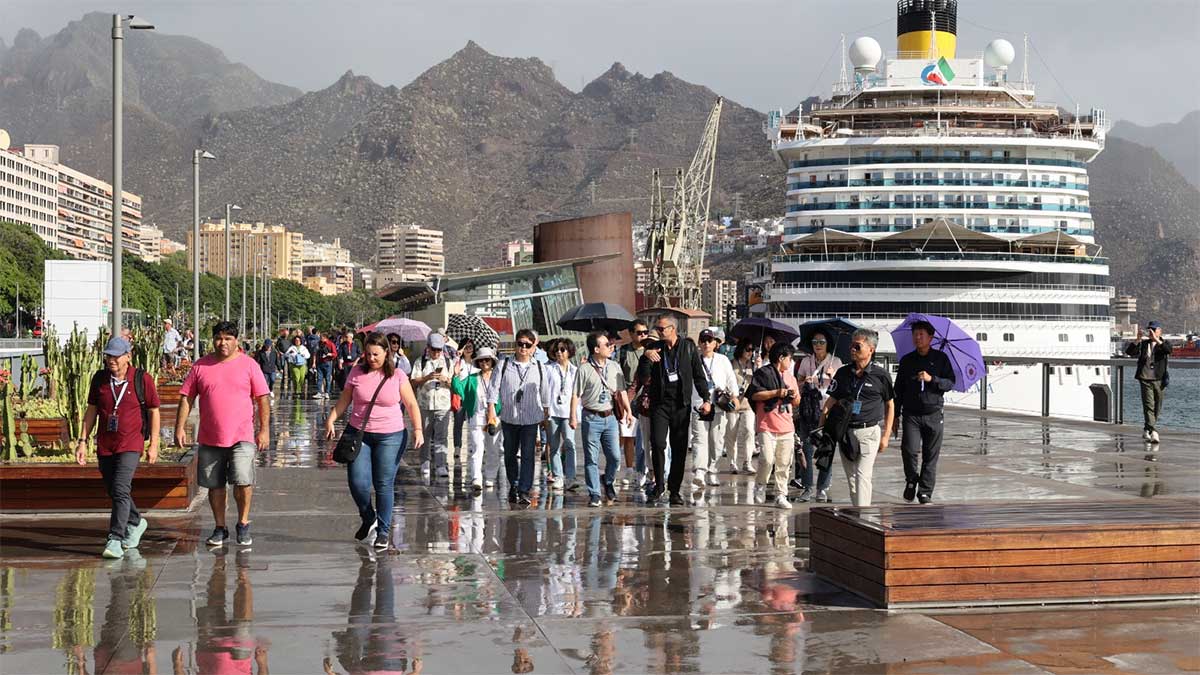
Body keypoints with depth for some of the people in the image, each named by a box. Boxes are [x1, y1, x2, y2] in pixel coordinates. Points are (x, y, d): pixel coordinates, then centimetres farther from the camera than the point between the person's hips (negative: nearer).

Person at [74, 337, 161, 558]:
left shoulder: (142, 379, -6)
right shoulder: (99, 378, 4)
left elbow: (154, 412, 1)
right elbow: (92, 410, 11)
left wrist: (154, 445, -2)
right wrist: (83, 441, 5)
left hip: (130, 445, -5)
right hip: (104, 446, 5)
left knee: (121, 490, -17)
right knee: (113, 491, 14)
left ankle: (115, 540, -16)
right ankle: (135, 523, 38)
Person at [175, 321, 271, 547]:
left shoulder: (248, 365, 2)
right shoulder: (201, 366, 6)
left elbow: (263, 398, 3)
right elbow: (186, 398, 8)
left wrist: (264, 430, -3)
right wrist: (180, 427, 0)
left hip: (241, 436, -3)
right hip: (209, 438, 3)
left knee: (243, 480, -15)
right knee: (215, 485, 9)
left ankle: (243, 523, 5)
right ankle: (219, 528, 23)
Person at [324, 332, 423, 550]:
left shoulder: (397, 376, -1)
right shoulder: (357, 373, 4)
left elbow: (411, 404, 0)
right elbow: (344, 400, 11)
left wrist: (417, 429, -11)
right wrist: (331, 419, -2)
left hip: (390, 436, -2)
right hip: (358, 434, 2)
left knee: (384, 485, -1)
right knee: (358, 482, -6)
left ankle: (383, 531, 11)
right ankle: (368, 519, 23)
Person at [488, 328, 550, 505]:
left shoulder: (539, 368, 3)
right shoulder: (504, 365, -1)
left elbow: (545, 394, 12)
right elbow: (494, 389, -2)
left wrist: (546, 415, 17)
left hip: (531, 419, -1)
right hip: (509, 417, 1)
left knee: (528, 456, -8)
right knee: (510, 454, 13)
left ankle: (524, 492, -8)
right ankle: (513, 486, 31)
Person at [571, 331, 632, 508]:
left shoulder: (615, 367, 9)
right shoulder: (584, 370, -5)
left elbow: (621, 391, 14)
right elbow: (576, 395, -5)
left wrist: (628, 410, 6)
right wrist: (573, 417, -9)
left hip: (610, 417, 4)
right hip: (592, 418, -4)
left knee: (615, 456, 3)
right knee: (591, 459, 0)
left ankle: (608, 483, 30)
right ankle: (594, 494, 6)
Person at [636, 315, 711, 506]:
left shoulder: (688, 347, 4)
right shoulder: (655, 348, 5)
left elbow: (699, 375, 7)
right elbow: (643, 376, -2)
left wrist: (706, 399, 0)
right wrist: (645, 357, -18)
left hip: (681, 405, 0)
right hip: (660, 403, 0)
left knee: (679, 449, 3)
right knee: (658, 444, -12)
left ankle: (674, 491, 11)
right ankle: (658, 486, 3)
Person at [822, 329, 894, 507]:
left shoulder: (880, 375, -2)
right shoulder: (843, 373, 7)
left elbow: (890, 405, 6)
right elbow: (831, 401, 11)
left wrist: (886, 435, 3)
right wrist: (821, 426, -1)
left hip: (869, 432, -4)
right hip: (844, 431, 4)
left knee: (863, 475, -13)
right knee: (851, 477, 11)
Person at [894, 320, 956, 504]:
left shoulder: (940, 358, 6)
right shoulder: (906, 360, 10)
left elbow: (950, 383, 1)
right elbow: (898, 390, 14)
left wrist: (931, 379, -17)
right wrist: (896, 415, 10)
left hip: (933, 414, 0)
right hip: (911, 414, 0)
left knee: (931, 455, 1)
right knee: (909, 449, -15)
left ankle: (925, 492, 10)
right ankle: (911, 480, 11)